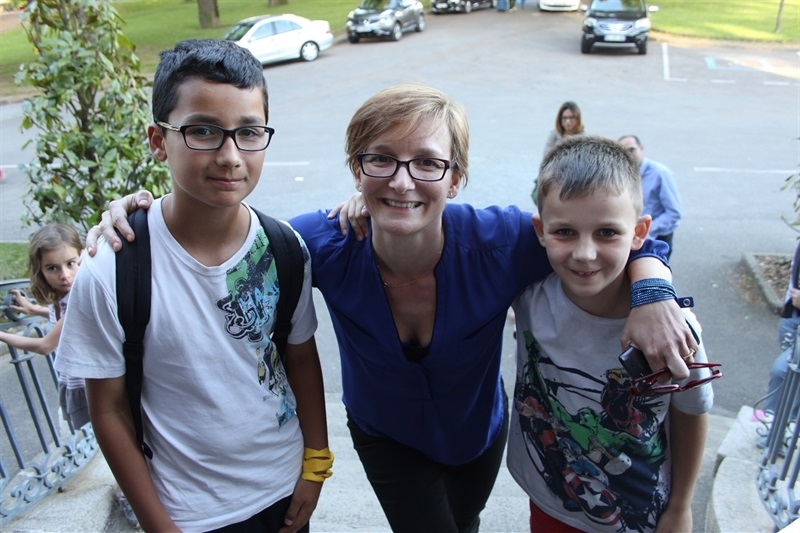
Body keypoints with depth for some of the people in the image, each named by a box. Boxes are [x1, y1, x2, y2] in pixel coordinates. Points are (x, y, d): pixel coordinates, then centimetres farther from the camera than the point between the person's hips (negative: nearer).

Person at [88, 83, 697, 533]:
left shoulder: (499, 241, -35)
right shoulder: (327, 244, -32)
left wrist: (653, 293, -40)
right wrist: (137, 213, -29)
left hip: (480, 430, 2)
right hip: (386, 436, -1)